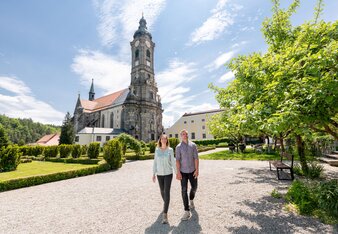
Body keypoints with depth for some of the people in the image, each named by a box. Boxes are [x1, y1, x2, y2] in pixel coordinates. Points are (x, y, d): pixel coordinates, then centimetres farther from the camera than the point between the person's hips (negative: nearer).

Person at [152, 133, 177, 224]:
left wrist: (177, 173, -3)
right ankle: (166, 204, 46)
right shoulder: (157, 150, -2)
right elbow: (155, 162, 3)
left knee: (167, 192, -8)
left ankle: (165, 214, -2)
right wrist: (154, 174, 1)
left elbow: (173, 162, -4)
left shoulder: (170, 150, -8)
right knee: (162, 192, 17)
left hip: (168, 174, -3)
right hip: (160, 174, 3)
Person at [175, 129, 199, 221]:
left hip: (192, 171, 2)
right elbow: (177, 160, -12)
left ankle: (191, 200, 46)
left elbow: (196, 158, -6)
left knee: (194, 187, 15)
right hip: (183, 172, -2)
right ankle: (187, 212, 4)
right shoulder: (178, 147, -7)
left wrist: (197, 170, -13)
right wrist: (178, 172, -18)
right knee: (184, 190, -4)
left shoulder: (193, 145, -3)